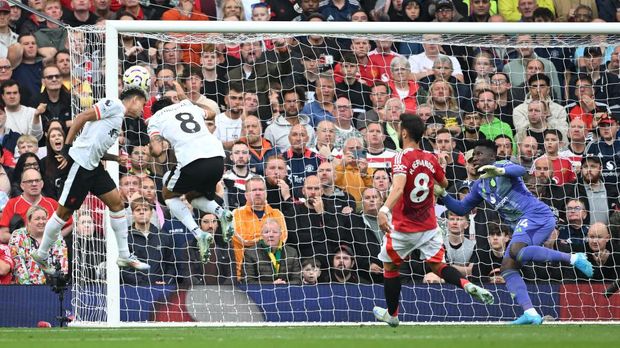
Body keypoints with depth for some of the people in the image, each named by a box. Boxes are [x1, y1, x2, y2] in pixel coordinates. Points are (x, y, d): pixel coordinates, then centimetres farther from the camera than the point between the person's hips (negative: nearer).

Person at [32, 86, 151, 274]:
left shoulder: (119, 117, 21)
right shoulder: (115, 105, -6)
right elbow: (82, 117, -14)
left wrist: (117, 158, 8)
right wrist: (67, 145, -17)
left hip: (94, 166, 10)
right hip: (80, 163, -10)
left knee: (117, 202, 5)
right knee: (65, 211, -1)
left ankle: (124, 256, 10)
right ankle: (41, 254, 14)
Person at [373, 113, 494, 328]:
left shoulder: (402, 159, -17)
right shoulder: (430, 159, 2)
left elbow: (398, 187, -35)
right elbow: (444, 184, 20)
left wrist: (384, 210, -48)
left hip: (403, 228, -5)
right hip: (429, 227, 5)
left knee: (390, 266, 16)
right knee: (438, 266, 9)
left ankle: (391, 314, 26)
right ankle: (468, 286, -19)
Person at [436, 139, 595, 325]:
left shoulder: (502, 166, 0)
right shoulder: (479, 186, 23)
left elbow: (520, 170, -23)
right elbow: (461, 209, 28)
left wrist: (500, 171, -43)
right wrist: (443, 195, 12)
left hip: (537, 214, -9)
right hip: (522, 225, 9)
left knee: (516, 251, -33)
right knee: (507, 268, -4)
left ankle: (573, 258, -30)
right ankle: (530, 313, -15)